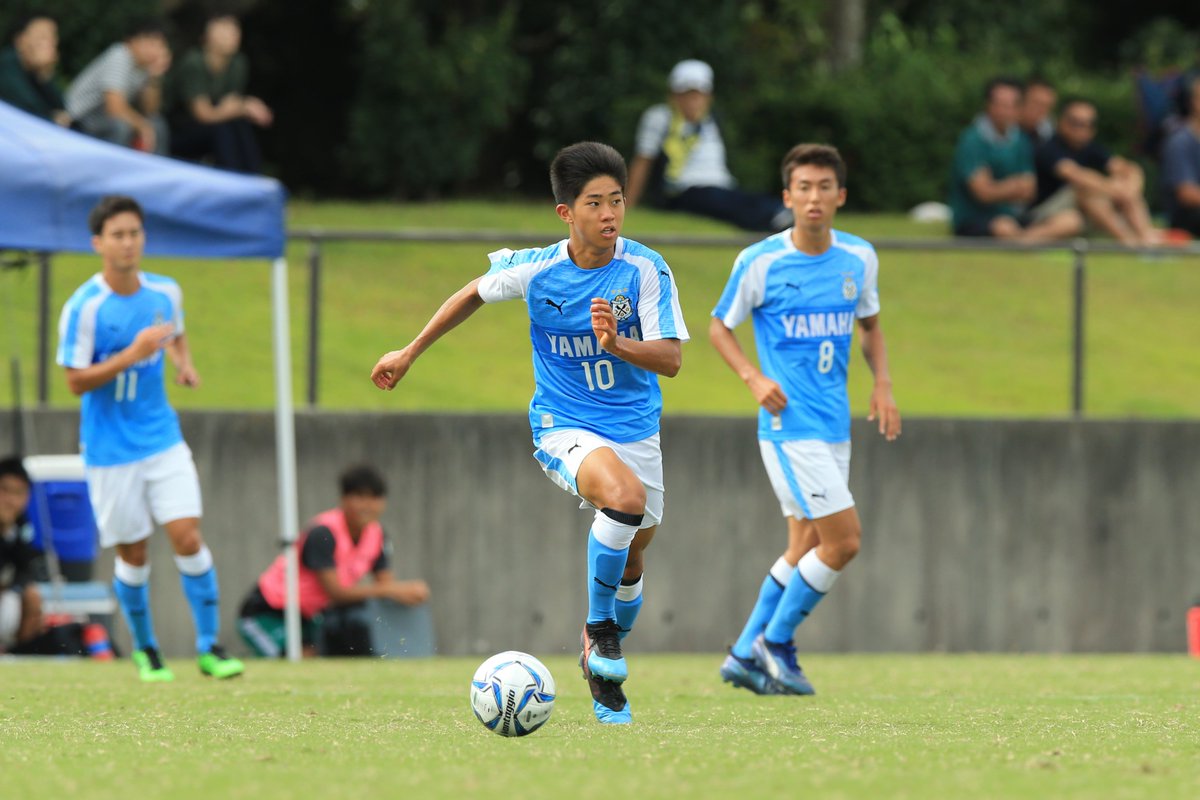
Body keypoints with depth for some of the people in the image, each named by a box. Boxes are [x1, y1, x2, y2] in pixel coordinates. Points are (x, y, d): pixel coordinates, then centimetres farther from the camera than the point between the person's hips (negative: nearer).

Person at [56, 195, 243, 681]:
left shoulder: (165, 292, 1)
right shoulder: (84, 308, -14)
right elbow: (76, 381, -13)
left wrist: (184, 362, 2)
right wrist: (132, 355, -24)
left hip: (163, 439, 3)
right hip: (111, 451, -3)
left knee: (187, 537, -9)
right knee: (133, 553, 5)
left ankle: (209, 646, -1)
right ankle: (144, 650, 25)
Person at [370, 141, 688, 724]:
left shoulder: (646, 270, -13)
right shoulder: (534, 269, -11)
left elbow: (670, 358, -16)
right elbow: (473, 295, 9)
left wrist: (617, 343, -36)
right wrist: (409, 354, 16)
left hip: (635, 429, 3)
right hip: (564, 428, -3)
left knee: (631, 556, 12)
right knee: (625, 495, -32)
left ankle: (605, 669, 38)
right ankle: (597, 627, -14)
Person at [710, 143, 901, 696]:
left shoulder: (859, 258, 4)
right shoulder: (760, 262, -10)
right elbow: (719, 326, 2)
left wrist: (882, 385, 5)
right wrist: (753, 378, -13)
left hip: (834, 426, 6)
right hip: (789, 425, -6)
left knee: (805, 548, 10)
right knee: (843, 540, -11)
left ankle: (746, 654, 21)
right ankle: (775, 644, 5)